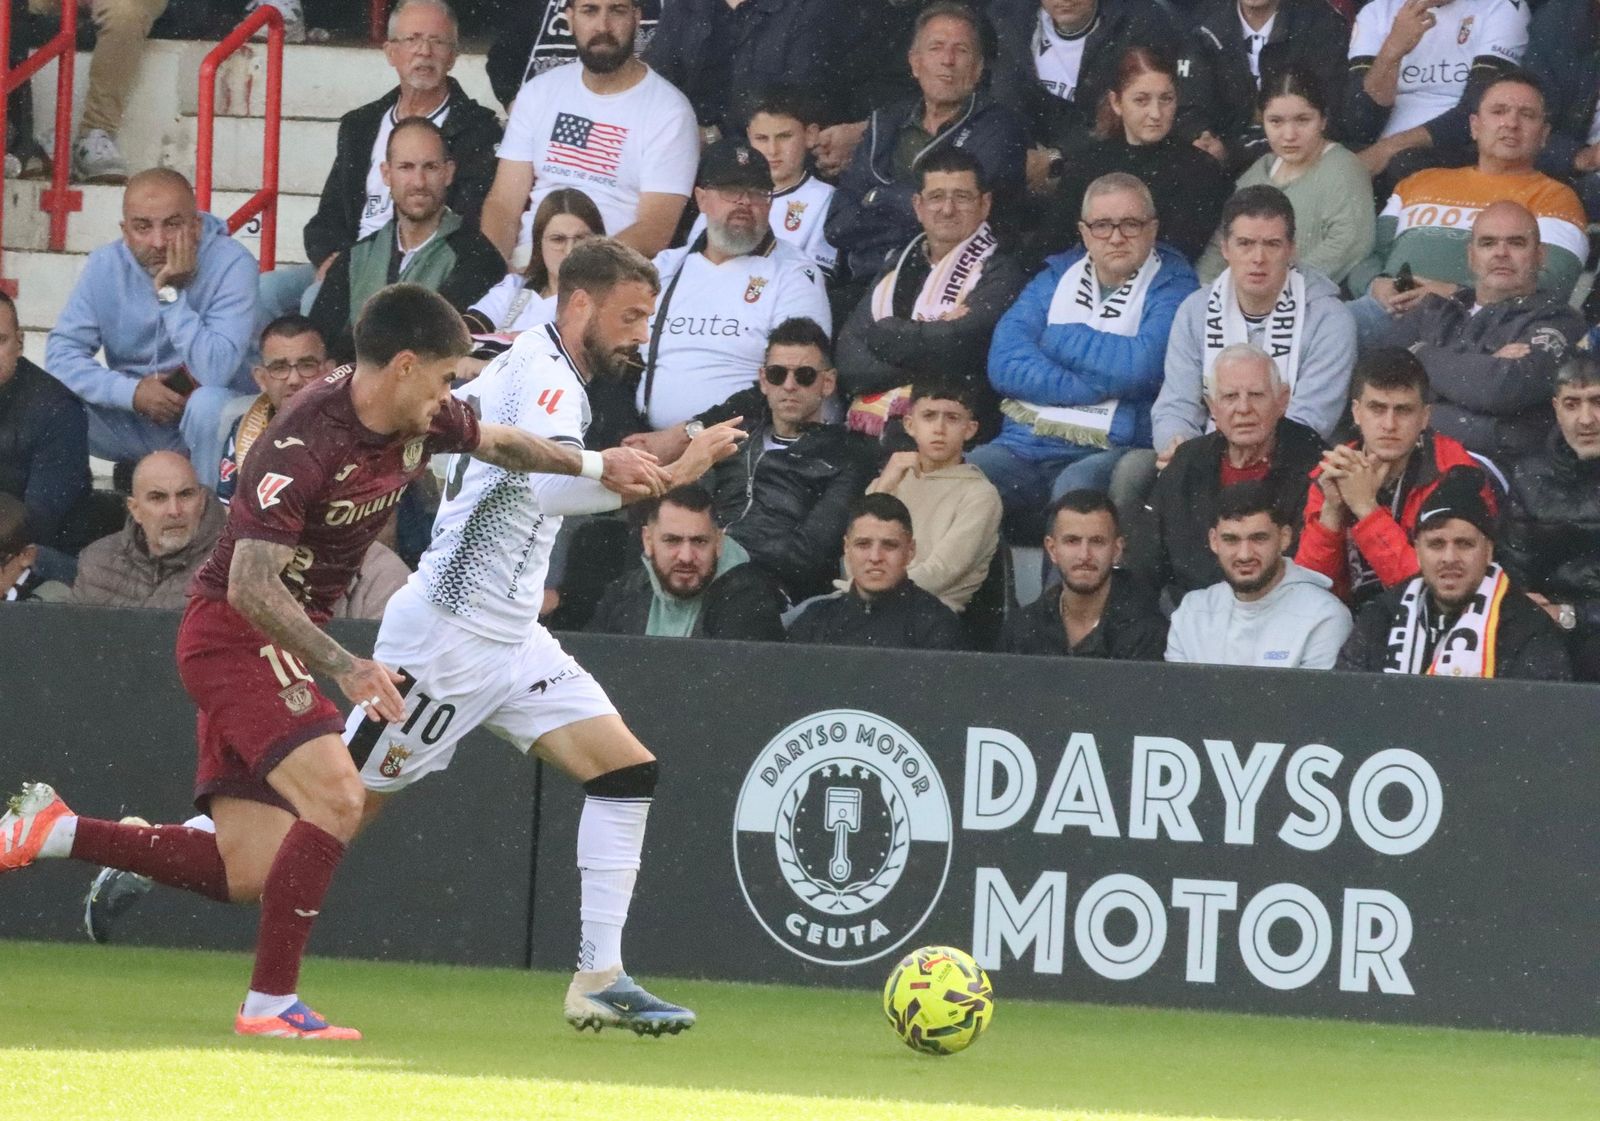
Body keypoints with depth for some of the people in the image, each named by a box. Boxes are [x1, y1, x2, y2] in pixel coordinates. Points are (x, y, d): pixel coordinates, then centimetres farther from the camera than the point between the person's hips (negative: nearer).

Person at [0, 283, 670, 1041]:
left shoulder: (421, 424, 0)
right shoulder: (308, 445, -26)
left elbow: (494, 441, 24)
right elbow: (251, 585, -29)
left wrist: (595, 464, 27)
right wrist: (345, 667, -35)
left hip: (278, 644, 9)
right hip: (231, 633, -9)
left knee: (247, 875, 2)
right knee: (336, 798, -24)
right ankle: (271, 1003, -17)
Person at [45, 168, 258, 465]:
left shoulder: (232, 264, -18)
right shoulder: (106, 265, -6)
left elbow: (215, 373, -29)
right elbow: (61, 354, -11)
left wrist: (171, 293, -28)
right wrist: (132, 392, -24)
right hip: (131, 424, 4)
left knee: (209, 404, -37)